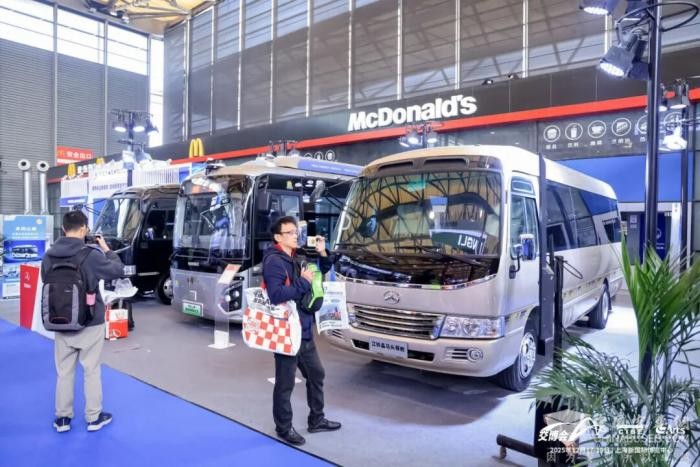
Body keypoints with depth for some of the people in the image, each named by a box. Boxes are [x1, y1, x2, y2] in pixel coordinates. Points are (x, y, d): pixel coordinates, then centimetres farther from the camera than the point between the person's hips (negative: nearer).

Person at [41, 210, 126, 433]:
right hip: (90, 323, -4)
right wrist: (107, 250, 2)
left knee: (64, 372, 15)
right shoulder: (91, 254, -20)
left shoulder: (48, 256, -3)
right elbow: (117, 271, -9)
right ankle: (93, 417, 20)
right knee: (91, 371, 9)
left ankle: (62, 418, 25)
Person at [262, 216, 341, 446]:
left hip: (304, 332, 9)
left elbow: (322, 272, 21)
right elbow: (276, 295, -29)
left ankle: (316, 420, 36)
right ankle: (284, 427, 23)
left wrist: (322, 253, 2)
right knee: (285, 383, 6)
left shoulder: (296, 259, 10)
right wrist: (303, 282, -22)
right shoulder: (274, 261, -16)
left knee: (316, 374, 20)